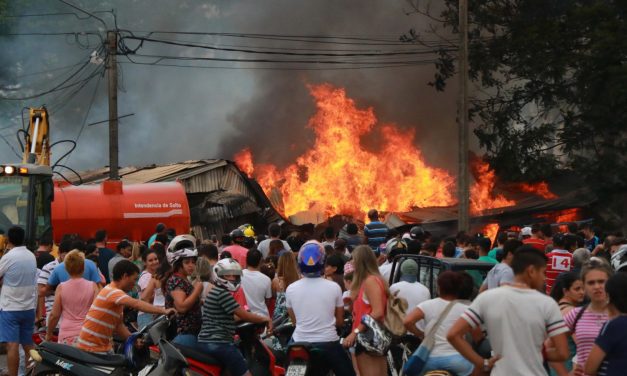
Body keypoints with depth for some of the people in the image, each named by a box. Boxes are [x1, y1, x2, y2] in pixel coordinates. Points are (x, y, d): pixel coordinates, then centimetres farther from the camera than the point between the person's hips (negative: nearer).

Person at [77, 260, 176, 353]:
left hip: (105, 347, 10)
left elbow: (118, 325, 13)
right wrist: (163, 311, -38)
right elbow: (136, 304, -34)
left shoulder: (116, 293, 13)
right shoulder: (112, 292, -20)